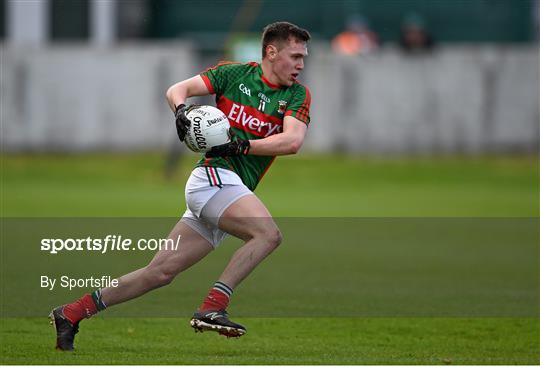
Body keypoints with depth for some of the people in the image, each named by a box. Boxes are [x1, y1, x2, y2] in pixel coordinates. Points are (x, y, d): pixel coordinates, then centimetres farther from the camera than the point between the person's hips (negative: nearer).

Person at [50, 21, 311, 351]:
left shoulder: (298, 94, 8)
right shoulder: (234, 74, 2)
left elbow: (293, 140, -8)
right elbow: (178, 90, 1)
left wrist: (241, 146, -19)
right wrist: (182, 110, -21)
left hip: (236, 189, 5)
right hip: (214, 175, -5)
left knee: (161, 273, 5)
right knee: (268, 234, -27)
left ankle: (71, 314, 13)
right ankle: (212, 308, -29)